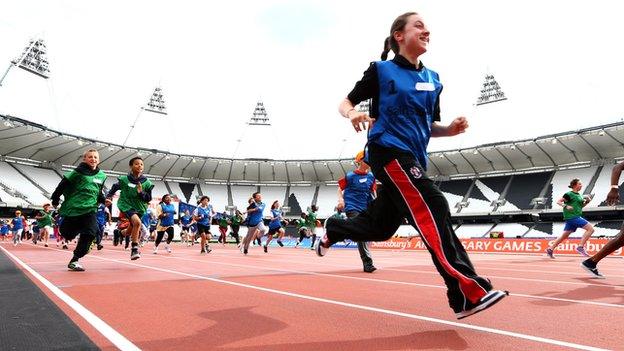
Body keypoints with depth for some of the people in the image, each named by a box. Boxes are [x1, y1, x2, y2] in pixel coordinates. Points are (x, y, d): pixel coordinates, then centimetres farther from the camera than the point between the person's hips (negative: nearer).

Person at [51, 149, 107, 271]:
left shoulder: (101, 176, 7)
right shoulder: (78, 172, -6)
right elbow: (63, 184, -3)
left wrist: (104, 200, 2)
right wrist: (55, 200, 1)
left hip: (90, 208, 3)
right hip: (73, 207, -2)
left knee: (91, 233, -15)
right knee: (67, 233, 8)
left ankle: (74, 260, -4)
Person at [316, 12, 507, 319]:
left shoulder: (433, 79, 17)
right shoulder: (381, 70, 1)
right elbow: (345, 103, 3)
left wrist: (450, 129, -1)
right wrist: (353, 114, -21)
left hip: (413, 158, 7)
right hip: (388, 151, -7)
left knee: (380, 226, 11)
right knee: (433, 208, -22)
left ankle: (332, 230, 39)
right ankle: (468, 294, -22)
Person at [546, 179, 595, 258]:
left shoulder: (579, 195, 16)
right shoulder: (569, 194, -8)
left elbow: (580, 206, 27)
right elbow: (558, 201, -8)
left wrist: (586, 202, 10)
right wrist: (566, 206, -23)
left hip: (576, 217, 9)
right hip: (572, 216, -9)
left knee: (564, 236, 11)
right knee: (590, 228, -15)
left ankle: (550, 249, 16)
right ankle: (580, 247, -14)